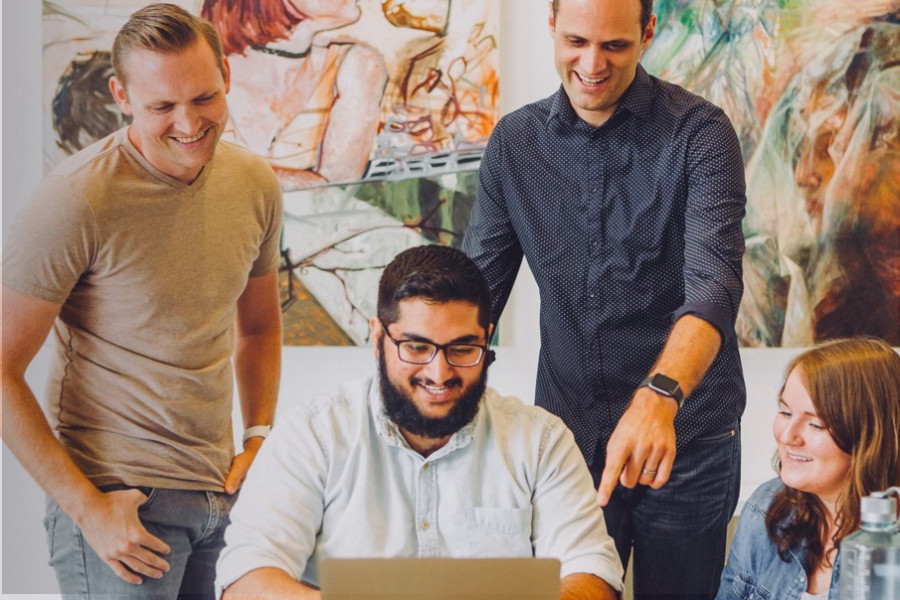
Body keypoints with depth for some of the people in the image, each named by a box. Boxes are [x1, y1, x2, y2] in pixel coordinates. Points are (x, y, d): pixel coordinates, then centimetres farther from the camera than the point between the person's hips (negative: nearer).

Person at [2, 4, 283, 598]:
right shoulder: (76, 201, -16)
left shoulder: (256, 185, 2)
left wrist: (261, 438, 5)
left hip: (223, 490, 6)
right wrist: (87, 508, -16)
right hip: (117, 499, -5)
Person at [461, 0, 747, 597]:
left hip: (685, 438, -3)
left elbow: (714, 284, -23)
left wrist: (659, 396, -41)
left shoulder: (699, 133, -11)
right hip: (567, 431, 3)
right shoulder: (515, 141, 2)